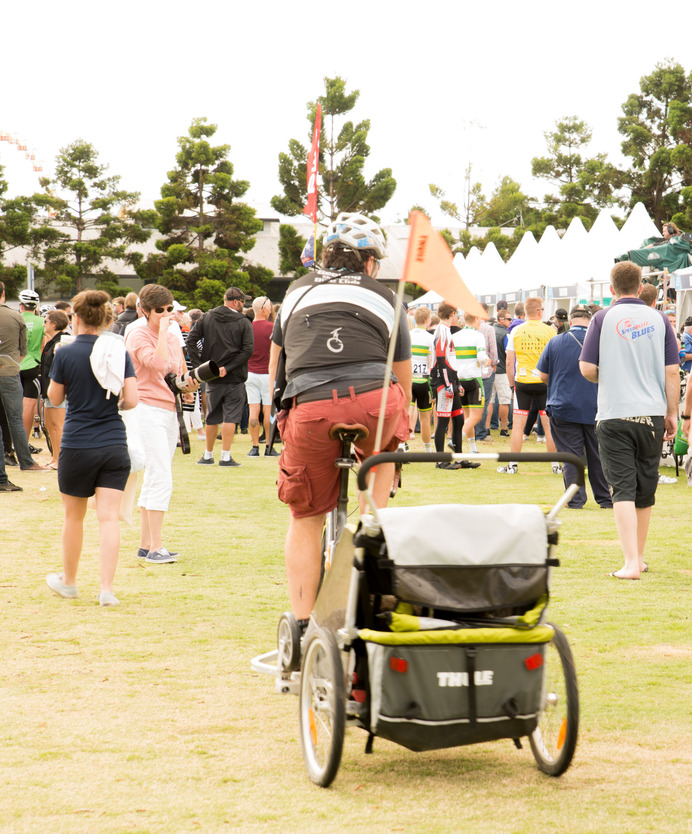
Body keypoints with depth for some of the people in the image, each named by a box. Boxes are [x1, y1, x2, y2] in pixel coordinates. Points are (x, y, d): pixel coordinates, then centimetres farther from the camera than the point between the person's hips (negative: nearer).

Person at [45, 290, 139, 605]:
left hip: (77, 446, -1)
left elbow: (54, 397, 4)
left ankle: (69, 581, 30)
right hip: (114, 445, 1)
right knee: (109, 517, -1)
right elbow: (131, 400, -3)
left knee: (74, 517, 15)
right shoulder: (119, 353, -1)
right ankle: (107, 588, -9)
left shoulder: (66, 354, -7)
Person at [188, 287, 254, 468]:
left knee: (212, 418, 13)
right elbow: (247, 350, -13)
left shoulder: (206, 319, 6)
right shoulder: (244, 323, -4)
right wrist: (228, 368, -12)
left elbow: (191, 341, -1)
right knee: (230, 417, -1)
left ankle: (208, 455, 20)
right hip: (235, 378, -3)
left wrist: (199, 365, -3)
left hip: (212, 378, 3)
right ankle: (225, 456, -4)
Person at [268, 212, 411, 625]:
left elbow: (275, 365, 35)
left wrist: (281, 412, 50)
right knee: (384, 446, 35)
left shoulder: (298, 290, 26)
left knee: (306, 517, 13)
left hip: (309, 408, 1)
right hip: (374, 401, -1)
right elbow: (403, 377, 28)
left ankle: (302, 623, 9)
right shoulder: (383, 296, 21)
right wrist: (401, 424, 43)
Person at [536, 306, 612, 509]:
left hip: (563, 408, -1)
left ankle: (575, 500, -1)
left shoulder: (555, 343, -1)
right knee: (598, 455, 10)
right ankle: (605, 498, 16)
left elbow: (543, 375, 5)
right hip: (595, 408, 1)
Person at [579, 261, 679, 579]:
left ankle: (631, 563, -16)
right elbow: (672, 371, 1)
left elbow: (587, 368, -5)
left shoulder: (603, 319, -2)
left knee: (623, 490, -4)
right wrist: (672, 413, 8)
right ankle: (639, 556, 28)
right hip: (652, 415, 3)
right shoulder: (658, 319, 4)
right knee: (645, 491, 15)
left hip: (614, 415, -3)